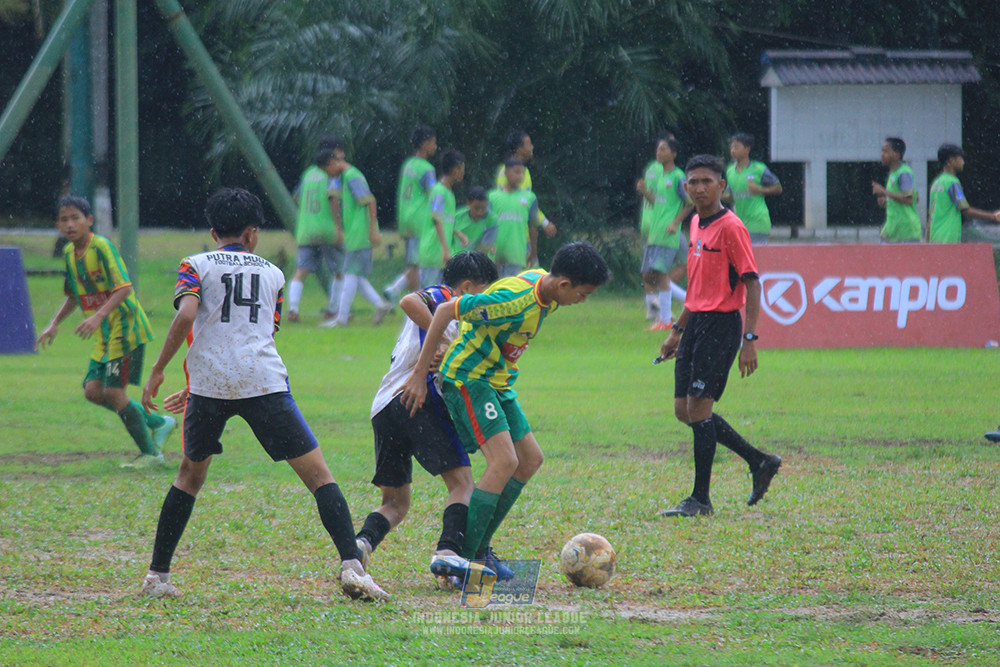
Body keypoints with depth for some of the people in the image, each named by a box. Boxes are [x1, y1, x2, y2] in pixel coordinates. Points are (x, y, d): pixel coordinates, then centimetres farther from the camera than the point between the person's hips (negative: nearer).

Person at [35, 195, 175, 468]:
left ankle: (150, 452, 3)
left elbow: (124, 288, -25)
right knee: (93, 391, 3)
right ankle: (158, 423, 17)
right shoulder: (69, 253, 8)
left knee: (114, 391, -11)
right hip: (104, 335, 9)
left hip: (125, 328, -9)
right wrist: (54, 324, 15)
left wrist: (98, 316, -34)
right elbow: (73, 295, 23)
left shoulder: (101, 246, -17)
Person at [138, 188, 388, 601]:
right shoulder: (272, 273, 22)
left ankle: (157, 575, 18)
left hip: (209, 379, 1)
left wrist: (157, 371, 1)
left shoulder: (195, 266, 13)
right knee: (317, 474, 0)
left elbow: (186, 317, -6)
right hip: (263, 381, -1)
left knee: (191, 473, 20)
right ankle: (352, 565, -15)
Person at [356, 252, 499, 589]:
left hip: (383, 409, 9)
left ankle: (362, 542, -16)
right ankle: (448, 553, -29)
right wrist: (446, 340, -12)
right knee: (462, 482, -9)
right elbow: (409, 301, -15)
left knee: (395, 501, 12)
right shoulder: (441, 297, 9)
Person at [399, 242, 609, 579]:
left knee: (530, 459, 11)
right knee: (504, 461, -21)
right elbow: (446, 311, -25)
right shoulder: (515, 299, -29)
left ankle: (479, 549, 17)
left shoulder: (545, 286, -1)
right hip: (468, 378, -10)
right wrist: (420, 373, -21)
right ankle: (462, 561, -18)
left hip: (498, 382, 10)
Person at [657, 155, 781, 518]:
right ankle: (760, 463, 20)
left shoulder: (730, 227, -13)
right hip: (696, 323, 9)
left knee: (699, 408, -9)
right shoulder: (696, 225, 14)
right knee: (684, 410, 8)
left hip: (721, 325, -9)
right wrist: (678, 330, 26)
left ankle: (700, 499, -1)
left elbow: (752, 283, -16)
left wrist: (749, 339, -22)